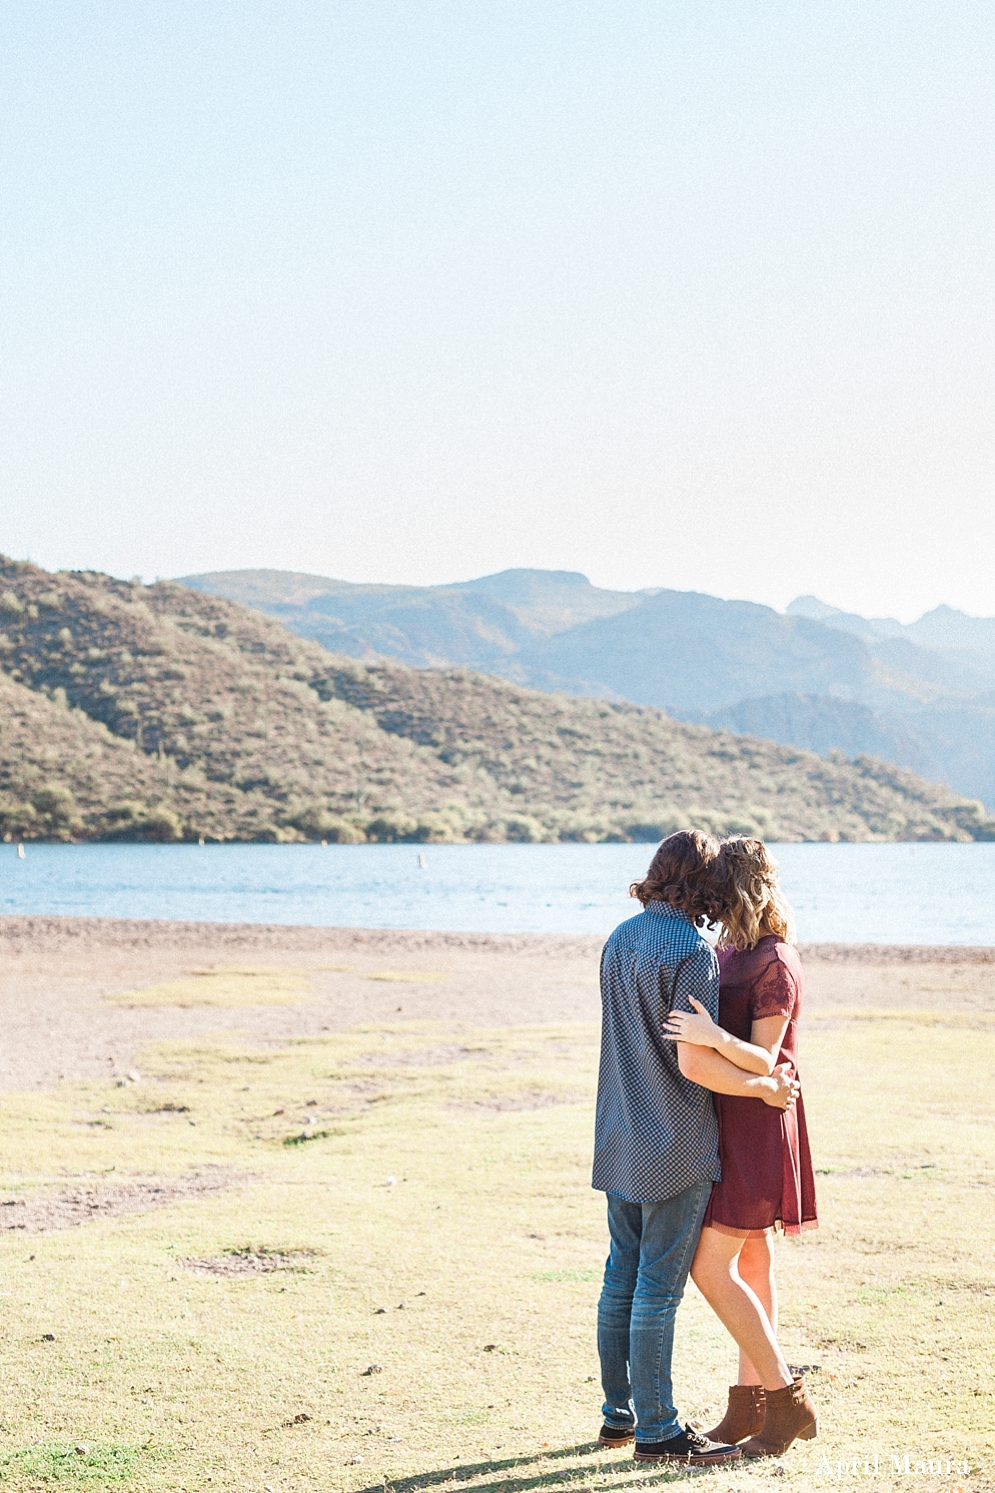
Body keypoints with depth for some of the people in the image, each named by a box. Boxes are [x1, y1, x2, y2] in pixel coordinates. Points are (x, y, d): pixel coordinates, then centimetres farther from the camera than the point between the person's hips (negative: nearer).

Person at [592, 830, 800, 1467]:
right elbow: (694, 1061, -23)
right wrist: (765, 1087, -7)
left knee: (623, 1277, 13)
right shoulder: (693, 952, -17)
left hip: (621, 1139, 8)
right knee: (659, 1287, -2)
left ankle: (620, 1413, 22)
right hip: (676, 1144, -8)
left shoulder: (621, 939, 8)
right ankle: (657, 1429, 5)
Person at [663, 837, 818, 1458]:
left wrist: (716, 1038, -36)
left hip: (756, 1127, -9)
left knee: (711, 1268, -9)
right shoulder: (731, 953, 10)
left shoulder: (777, 964, -18)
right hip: (729, 1124, 9)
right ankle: (750, 1402, 18)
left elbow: (764, 1061, -21)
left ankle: (786, 1399, 0)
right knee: (750, 1263, 12)